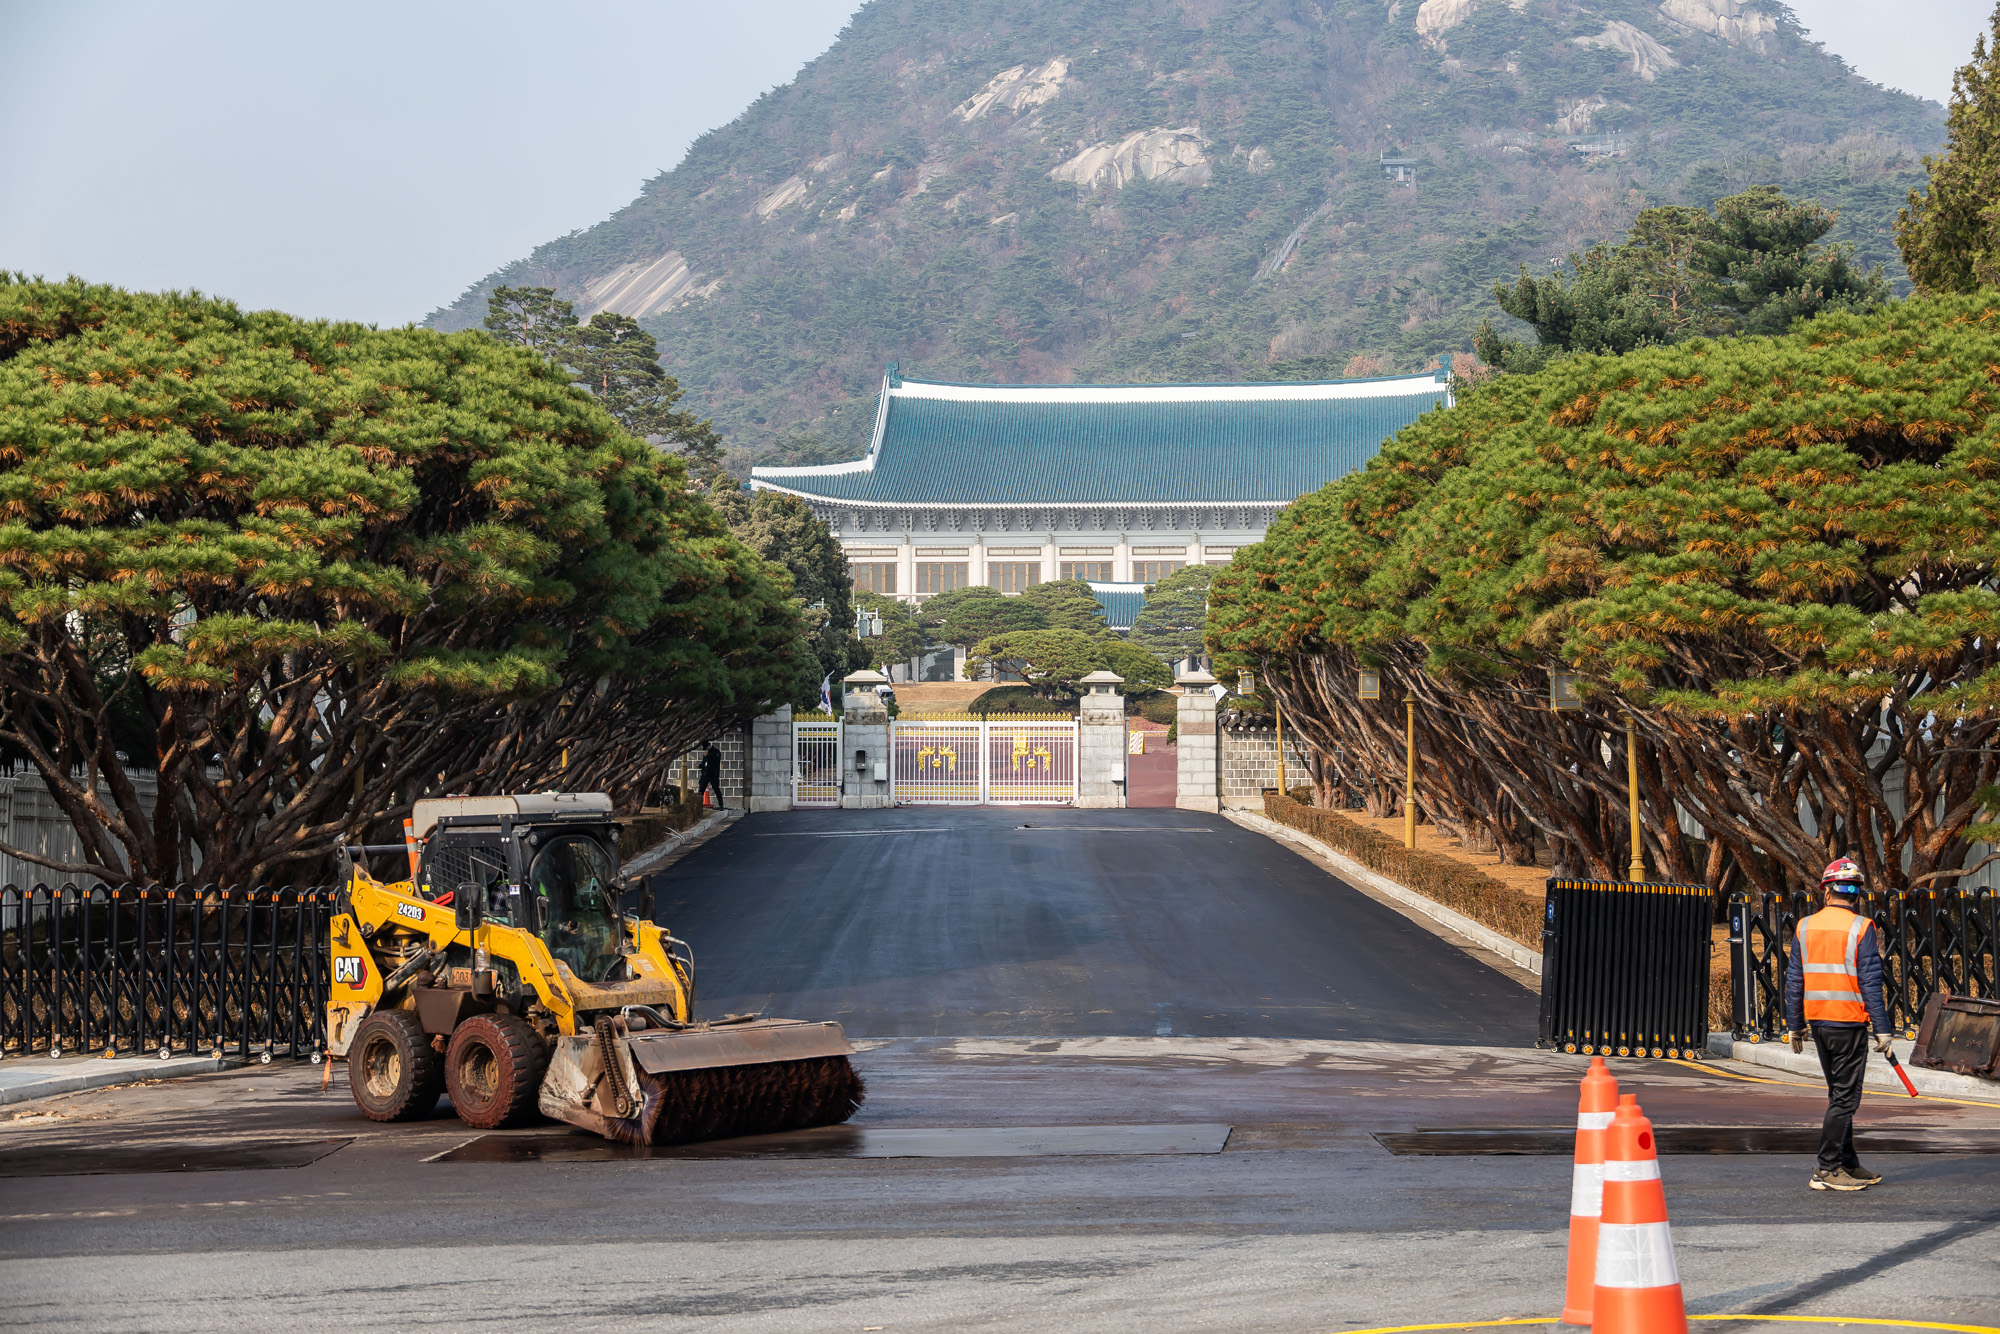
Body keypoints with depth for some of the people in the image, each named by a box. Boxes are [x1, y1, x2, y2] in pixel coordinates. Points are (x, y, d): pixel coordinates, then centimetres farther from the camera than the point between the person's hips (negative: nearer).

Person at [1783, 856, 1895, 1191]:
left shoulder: (1806, 927, 6)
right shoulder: (1861, 928, -9)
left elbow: (1794, 981, 8)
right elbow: (1870, 983, -12)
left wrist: (1794, 1025, 15)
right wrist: (1882, 1029, -8)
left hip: (1817, 1021, 6)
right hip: (1849, 1021, -6)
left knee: (1839, 1094, 17)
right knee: (1845, 1098, -1)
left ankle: (1848, 1164, 24)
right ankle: (1827, 1170, -3)